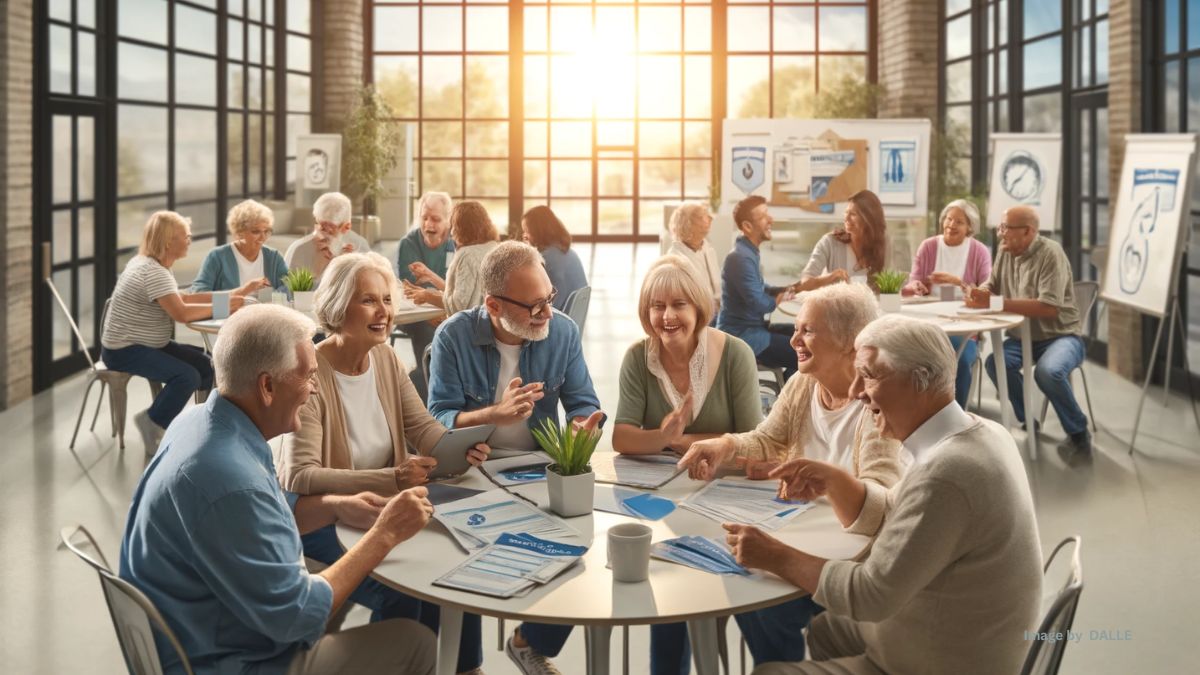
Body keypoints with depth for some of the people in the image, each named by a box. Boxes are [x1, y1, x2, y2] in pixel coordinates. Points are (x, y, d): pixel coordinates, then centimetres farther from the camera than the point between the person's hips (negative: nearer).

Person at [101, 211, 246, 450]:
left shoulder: (154, 265, 10)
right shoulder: (153, 272, -22)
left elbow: (182, 299, 8)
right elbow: (182, 313, -32)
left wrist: (229, 296, -2)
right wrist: (222, 307, -24)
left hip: (147, 344, 10)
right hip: (125, 350, -10)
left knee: (206, 365, 1)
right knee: (188, 376, -26)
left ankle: (155, 418, 11)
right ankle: (153, 425, -3)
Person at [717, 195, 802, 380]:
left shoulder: (750, 251, 10)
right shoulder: (741, 257, -23)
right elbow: (759, 303, -24)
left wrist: (786, 289, 4)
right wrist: (778, 299, -3)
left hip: (752, 327, 11)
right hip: (741, 335, -11)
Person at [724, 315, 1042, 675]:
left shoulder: (946, 474, -32)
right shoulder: (979, 432, 0)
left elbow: (871, 594, -26)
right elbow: (887, 518, 12)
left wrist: (776, 557, -16)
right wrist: (834, 481, -6)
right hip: (956, 643, 9)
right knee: (823, 628, 26)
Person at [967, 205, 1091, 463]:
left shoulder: (1050, 253, -19)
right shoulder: (1006, 251, 2)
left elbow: (1049, 308, -29)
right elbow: (992, 284, 14)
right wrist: (980, 293, -13)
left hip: (1061, 335, -6)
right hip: (1024, 336, 6)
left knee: (1048, 371, -35)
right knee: (995, 363, -25)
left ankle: (1078, 434, -9)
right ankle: (1027, 423, -2)